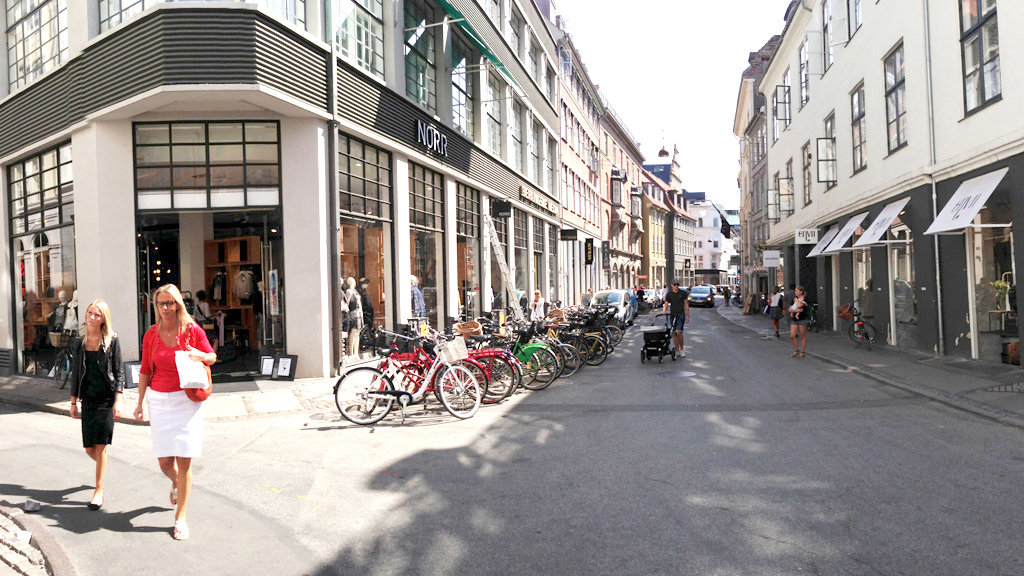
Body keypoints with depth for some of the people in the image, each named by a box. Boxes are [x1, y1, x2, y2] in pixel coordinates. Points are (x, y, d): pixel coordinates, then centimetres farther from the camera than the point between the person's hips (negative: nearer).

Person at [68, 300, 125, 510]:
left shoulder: (112, 341, -3)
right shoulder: (78, 343, 8)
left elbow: (119, 372, -4)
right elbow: (75, 374, 13)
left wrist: (118, 400, -11)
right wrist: (73, 402, 11)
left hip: (107, 398, -4)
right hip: (88, 399, 4)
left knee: (100, 446, -5)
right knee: (89, 448, 5)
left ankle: (99, 491, 3)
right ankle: (103, 466, 39)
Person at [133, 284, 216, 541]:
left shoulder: (192, 330, -4)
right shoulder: (151, 334, 3)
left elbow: (212, 358, 5)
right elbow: (145, 370, 9)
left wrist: (199, 355, -17)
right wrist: (140, 402, 9)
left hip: (187, 399, -2)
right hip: (159, 400, 2)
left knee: (184, 460, -3)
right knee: (164, 462, 3)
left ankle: (180, 517, 12)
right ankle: (175, 483, 41)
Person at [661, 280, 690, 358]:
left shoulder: (683, 293, 2)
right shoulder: (669, 294, 5)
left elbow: (686, 304, 5)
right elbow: (666, 304, 2)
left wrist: (687, 315, 1)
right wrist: (664, 311, -19)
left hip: (681, 315, -3)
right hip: (672, 315, 3)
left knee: (679, 332, -15)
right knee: (674, 333, 2)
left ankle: (681, 349, 1)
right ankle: (677, 350, 10)